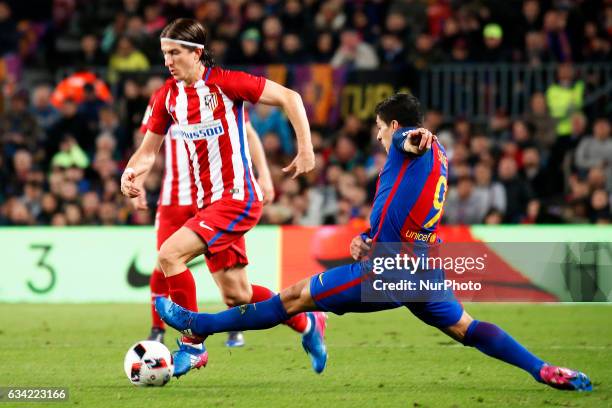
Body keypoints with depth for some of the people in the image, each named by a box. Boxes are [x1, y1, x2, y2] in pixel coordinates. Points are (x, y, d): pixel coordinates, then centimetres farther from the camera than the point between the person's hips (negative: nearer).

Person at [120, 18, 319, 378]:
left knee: (170, 254, -22)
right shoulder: (167, 96, 5)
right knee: (236, 297, 9)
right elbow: (149, 150, 11)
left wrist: (306, 150, -10)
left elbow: (289, 98, -8)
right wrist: (132, 172, -10)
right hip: (208, 202, 7)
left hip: (237, 198, -7)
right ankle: (306, 322, 32)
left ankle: (192, 345, -10)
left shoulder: (226, 83, -13)